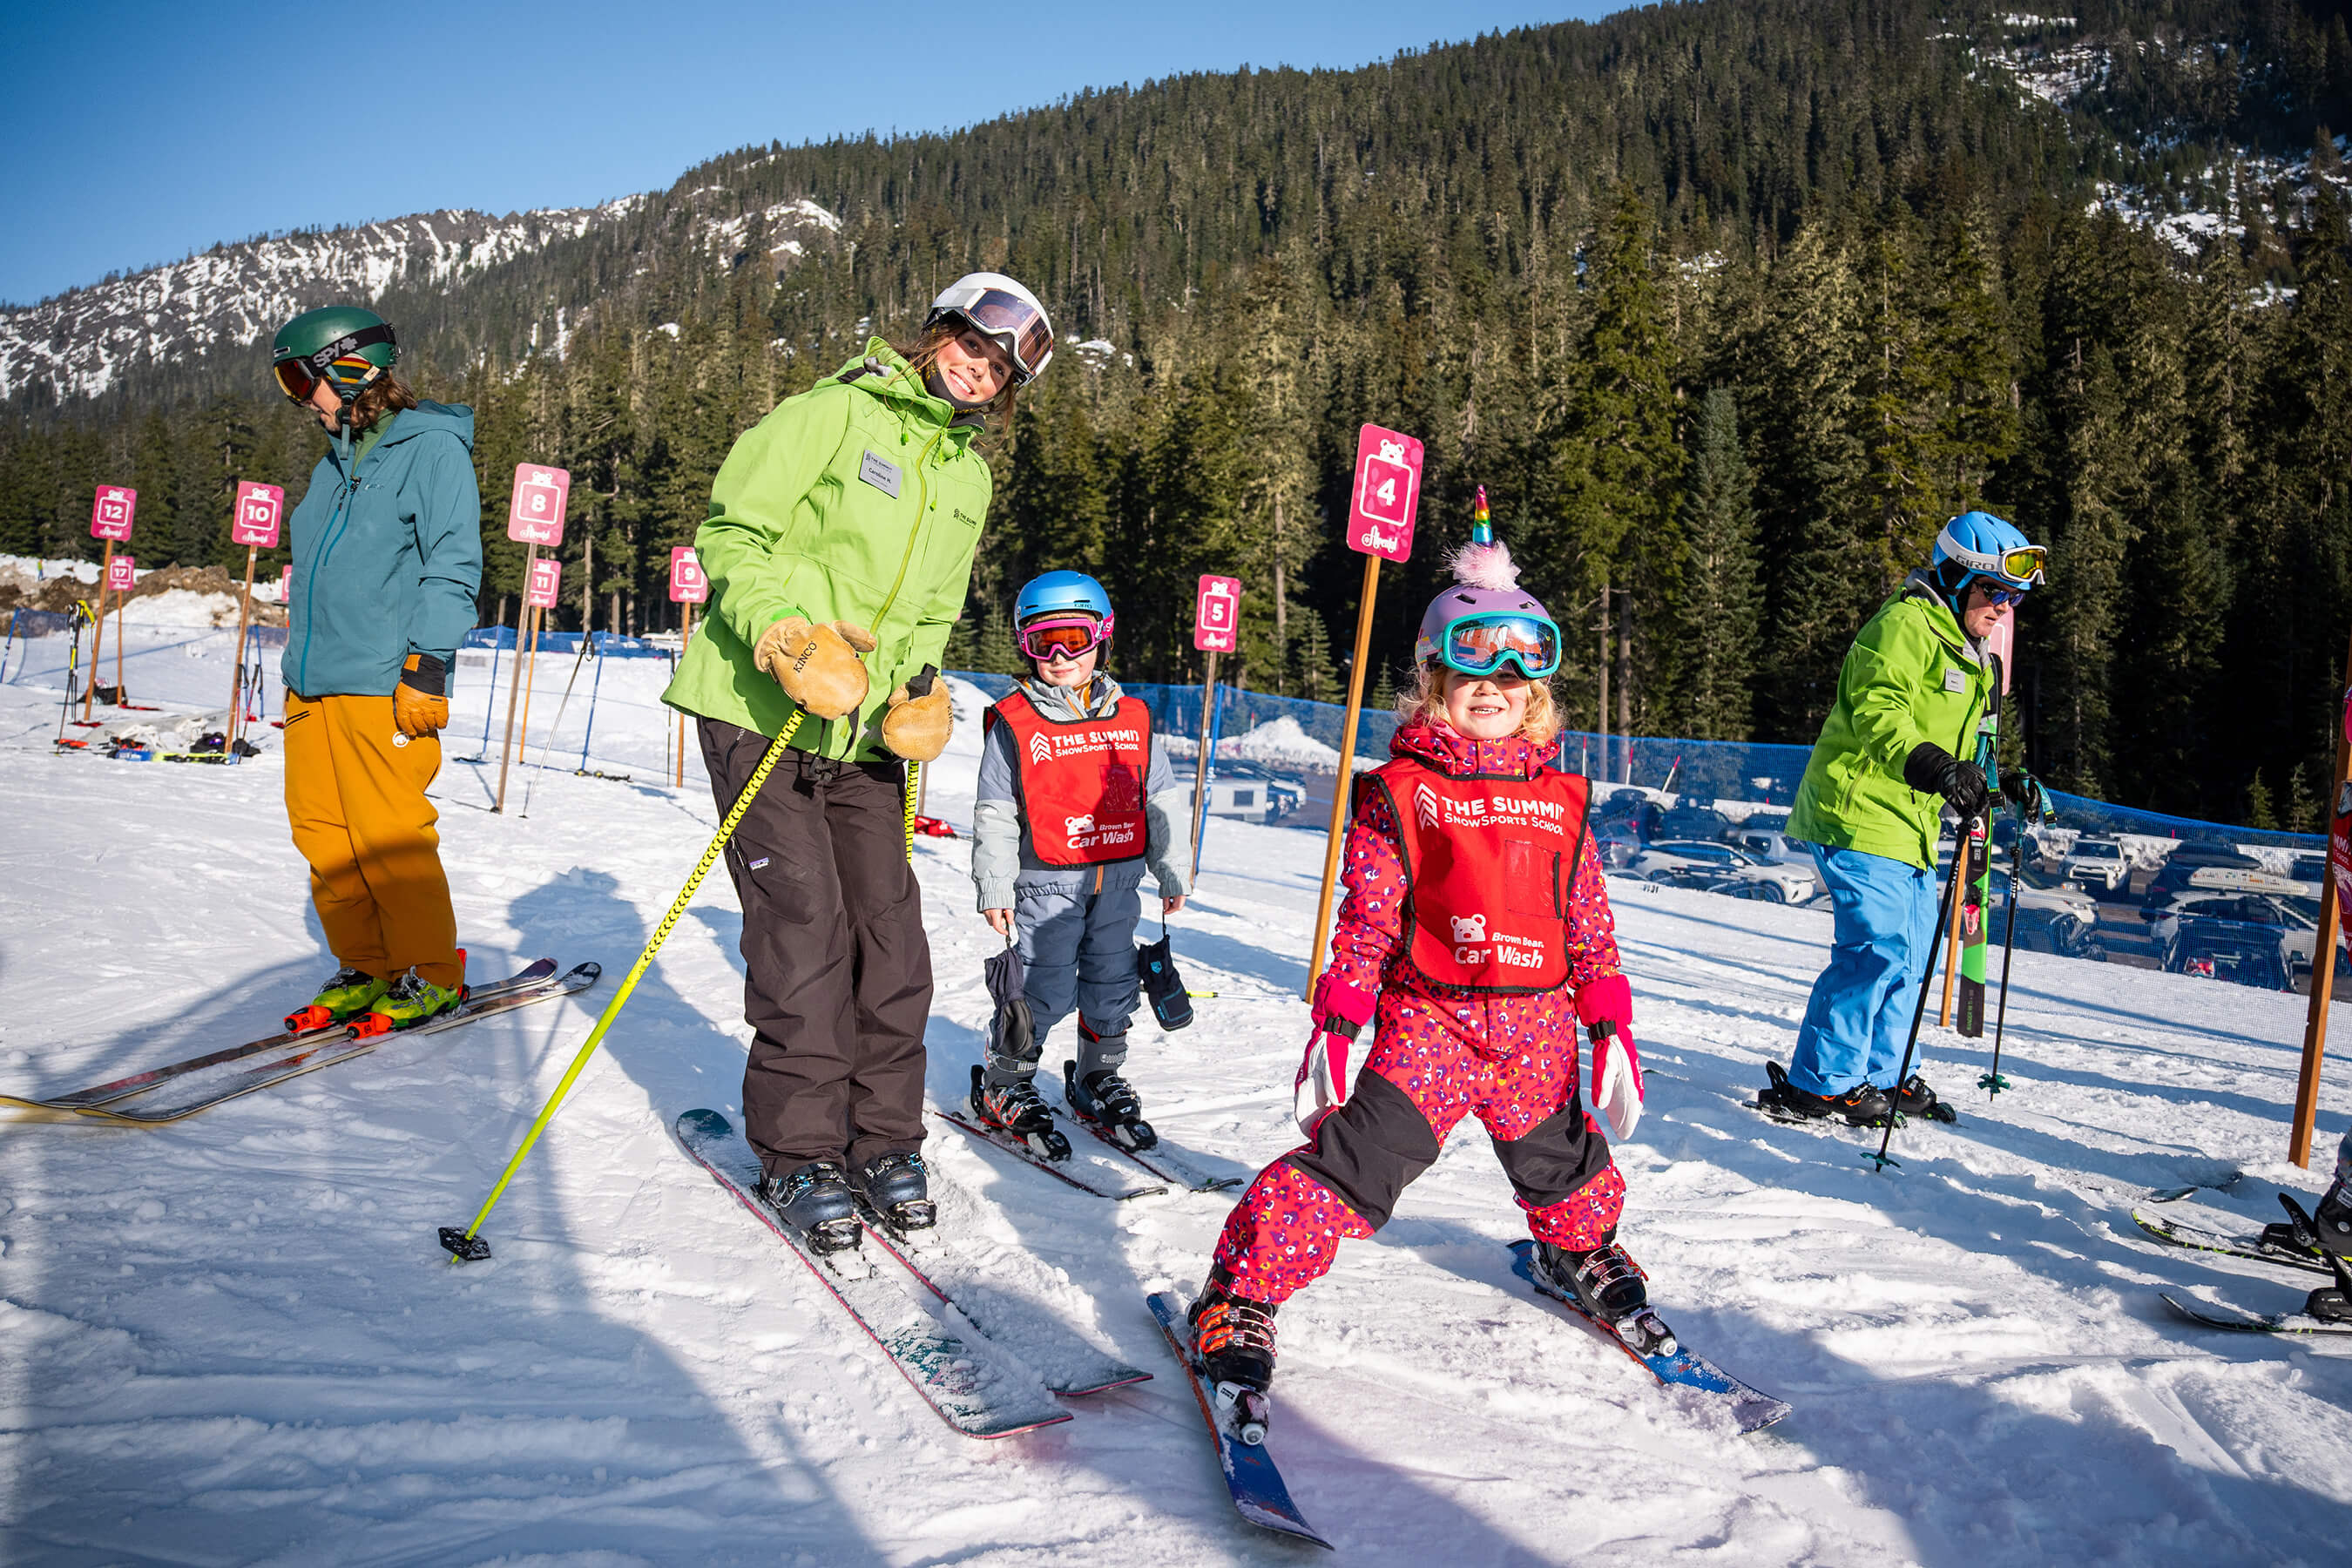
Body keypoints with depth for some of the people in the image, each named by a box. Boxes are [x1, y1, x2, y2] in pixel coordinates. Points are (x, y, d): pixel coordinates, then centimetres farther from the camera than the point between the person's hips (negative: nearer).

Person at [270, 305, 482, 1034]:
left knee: (389, 837, -7)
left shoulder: (432, 448, -4)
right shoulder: (335, 464, 21)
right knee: (323, 835, 6)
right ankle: (366, 968, 17)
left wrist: (427, 667, -17)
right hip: (313, 684, 8)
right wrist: (297, 671, 23)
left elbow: (453, 566, -11)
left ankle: (433, 974, 6)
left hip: (381, 685, -8)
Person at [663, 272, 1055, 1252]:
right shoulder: (837, 412, -6)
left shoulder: (969, 476, 15)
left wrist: (919, 685, 5)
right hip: (759, 710, -6)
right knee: (803, 925, -9)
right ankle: (798, 1152, 4)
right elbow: (731, 530, -10)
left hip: (862, 730, 6)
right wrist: (784, 632, -23)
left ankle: (883, 1136, 16)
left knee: (890, 931, 2)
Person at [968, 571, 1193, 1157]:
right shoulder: (1015, 722, -4)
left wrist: (1172, 873, 13)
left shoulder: (1132, 718, 7)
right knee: (1043, 990, -2)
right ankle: (1004, 1088, 16)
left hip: (1119, 879, 4)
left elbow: (1163, 800, 13)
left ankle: (1099, 1079, 31)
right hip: (1046, 883, -4)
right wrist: (994, 888, -6)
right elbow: (994, 813, -3)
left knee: (1112, 985, 11)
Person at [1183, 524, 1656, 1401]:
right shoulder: (1400, 793, -4)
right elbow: (1365, 922, -5)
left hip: (1539, 1029, 4)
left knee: (1564, 1165, 22)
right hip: (1429, 1020, -4)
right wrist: (1336, 1025, -10)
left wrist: (1610, 1026, 9)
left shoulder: (1560, 800, 8)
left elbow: (1590, 925, 12)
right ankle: (1243, 1294, -5)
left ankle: (1579, 1255, 55)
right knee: (1357, 1159, -17)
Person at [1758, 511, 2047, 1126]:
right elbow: (1878, 715, -24)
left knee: (1913, 953, 14)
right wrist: (1935, 767, -38)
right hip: (1861, 816, -10)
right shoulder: (1904, 626, -11)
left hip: (1909, 823, 10)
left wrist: (2000, 785, 15)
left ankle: (1880, 1074, 26)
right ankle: (1816, 1085, -6)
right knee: (1877, 949, -13)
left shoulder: (1967, 653, 22)